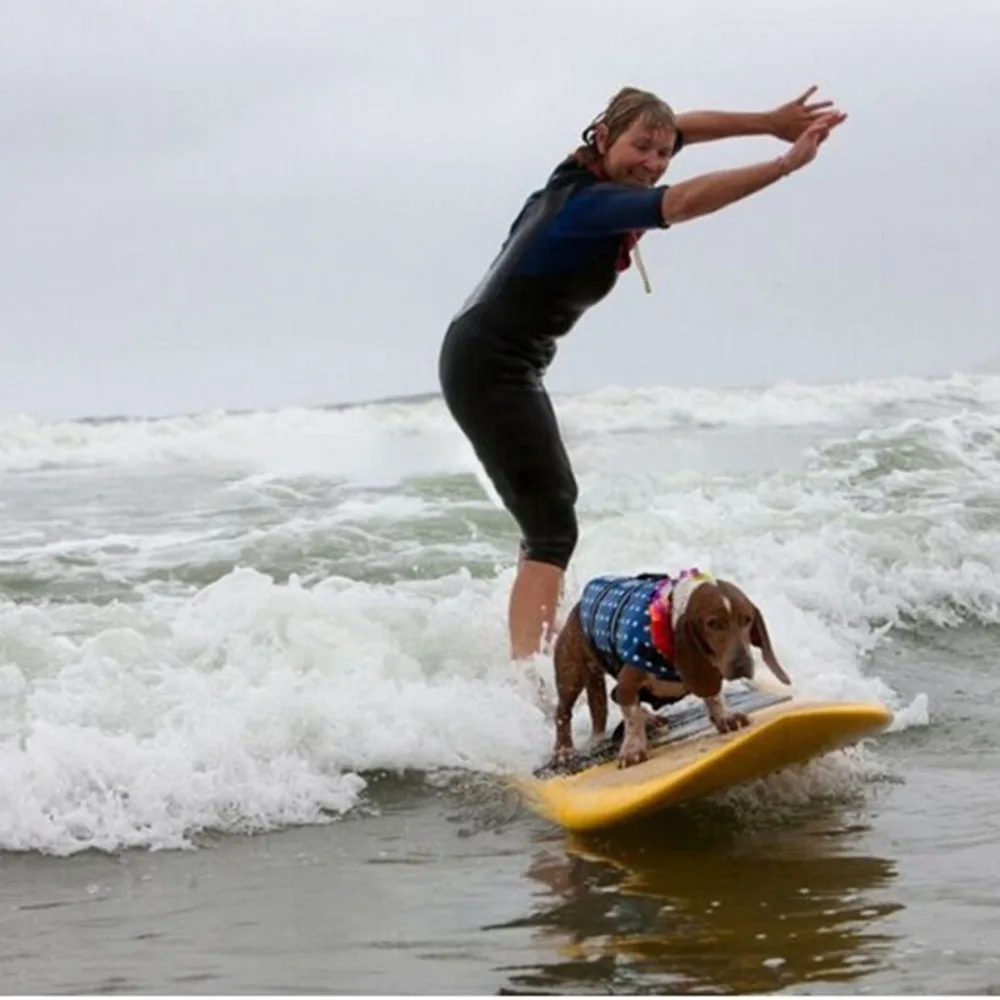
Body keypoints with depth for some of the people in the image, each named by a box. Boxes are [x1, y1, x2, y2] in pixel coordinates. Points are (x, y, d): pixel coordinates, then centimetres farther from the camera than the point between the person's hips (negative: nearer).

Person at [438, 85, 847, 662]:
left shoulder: (587, 177, 2)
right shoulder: (592, 203, -23)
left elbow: (683, 127, 11)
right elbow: (681, 202, -39)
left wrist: (770, 122, 2)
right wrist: (786, 164, -41)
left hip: (509, 368, 11)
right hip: (491, 368, -11)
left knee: (552, 511, 21)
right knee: (553, 528, -16)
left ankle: (533, 654, 29)